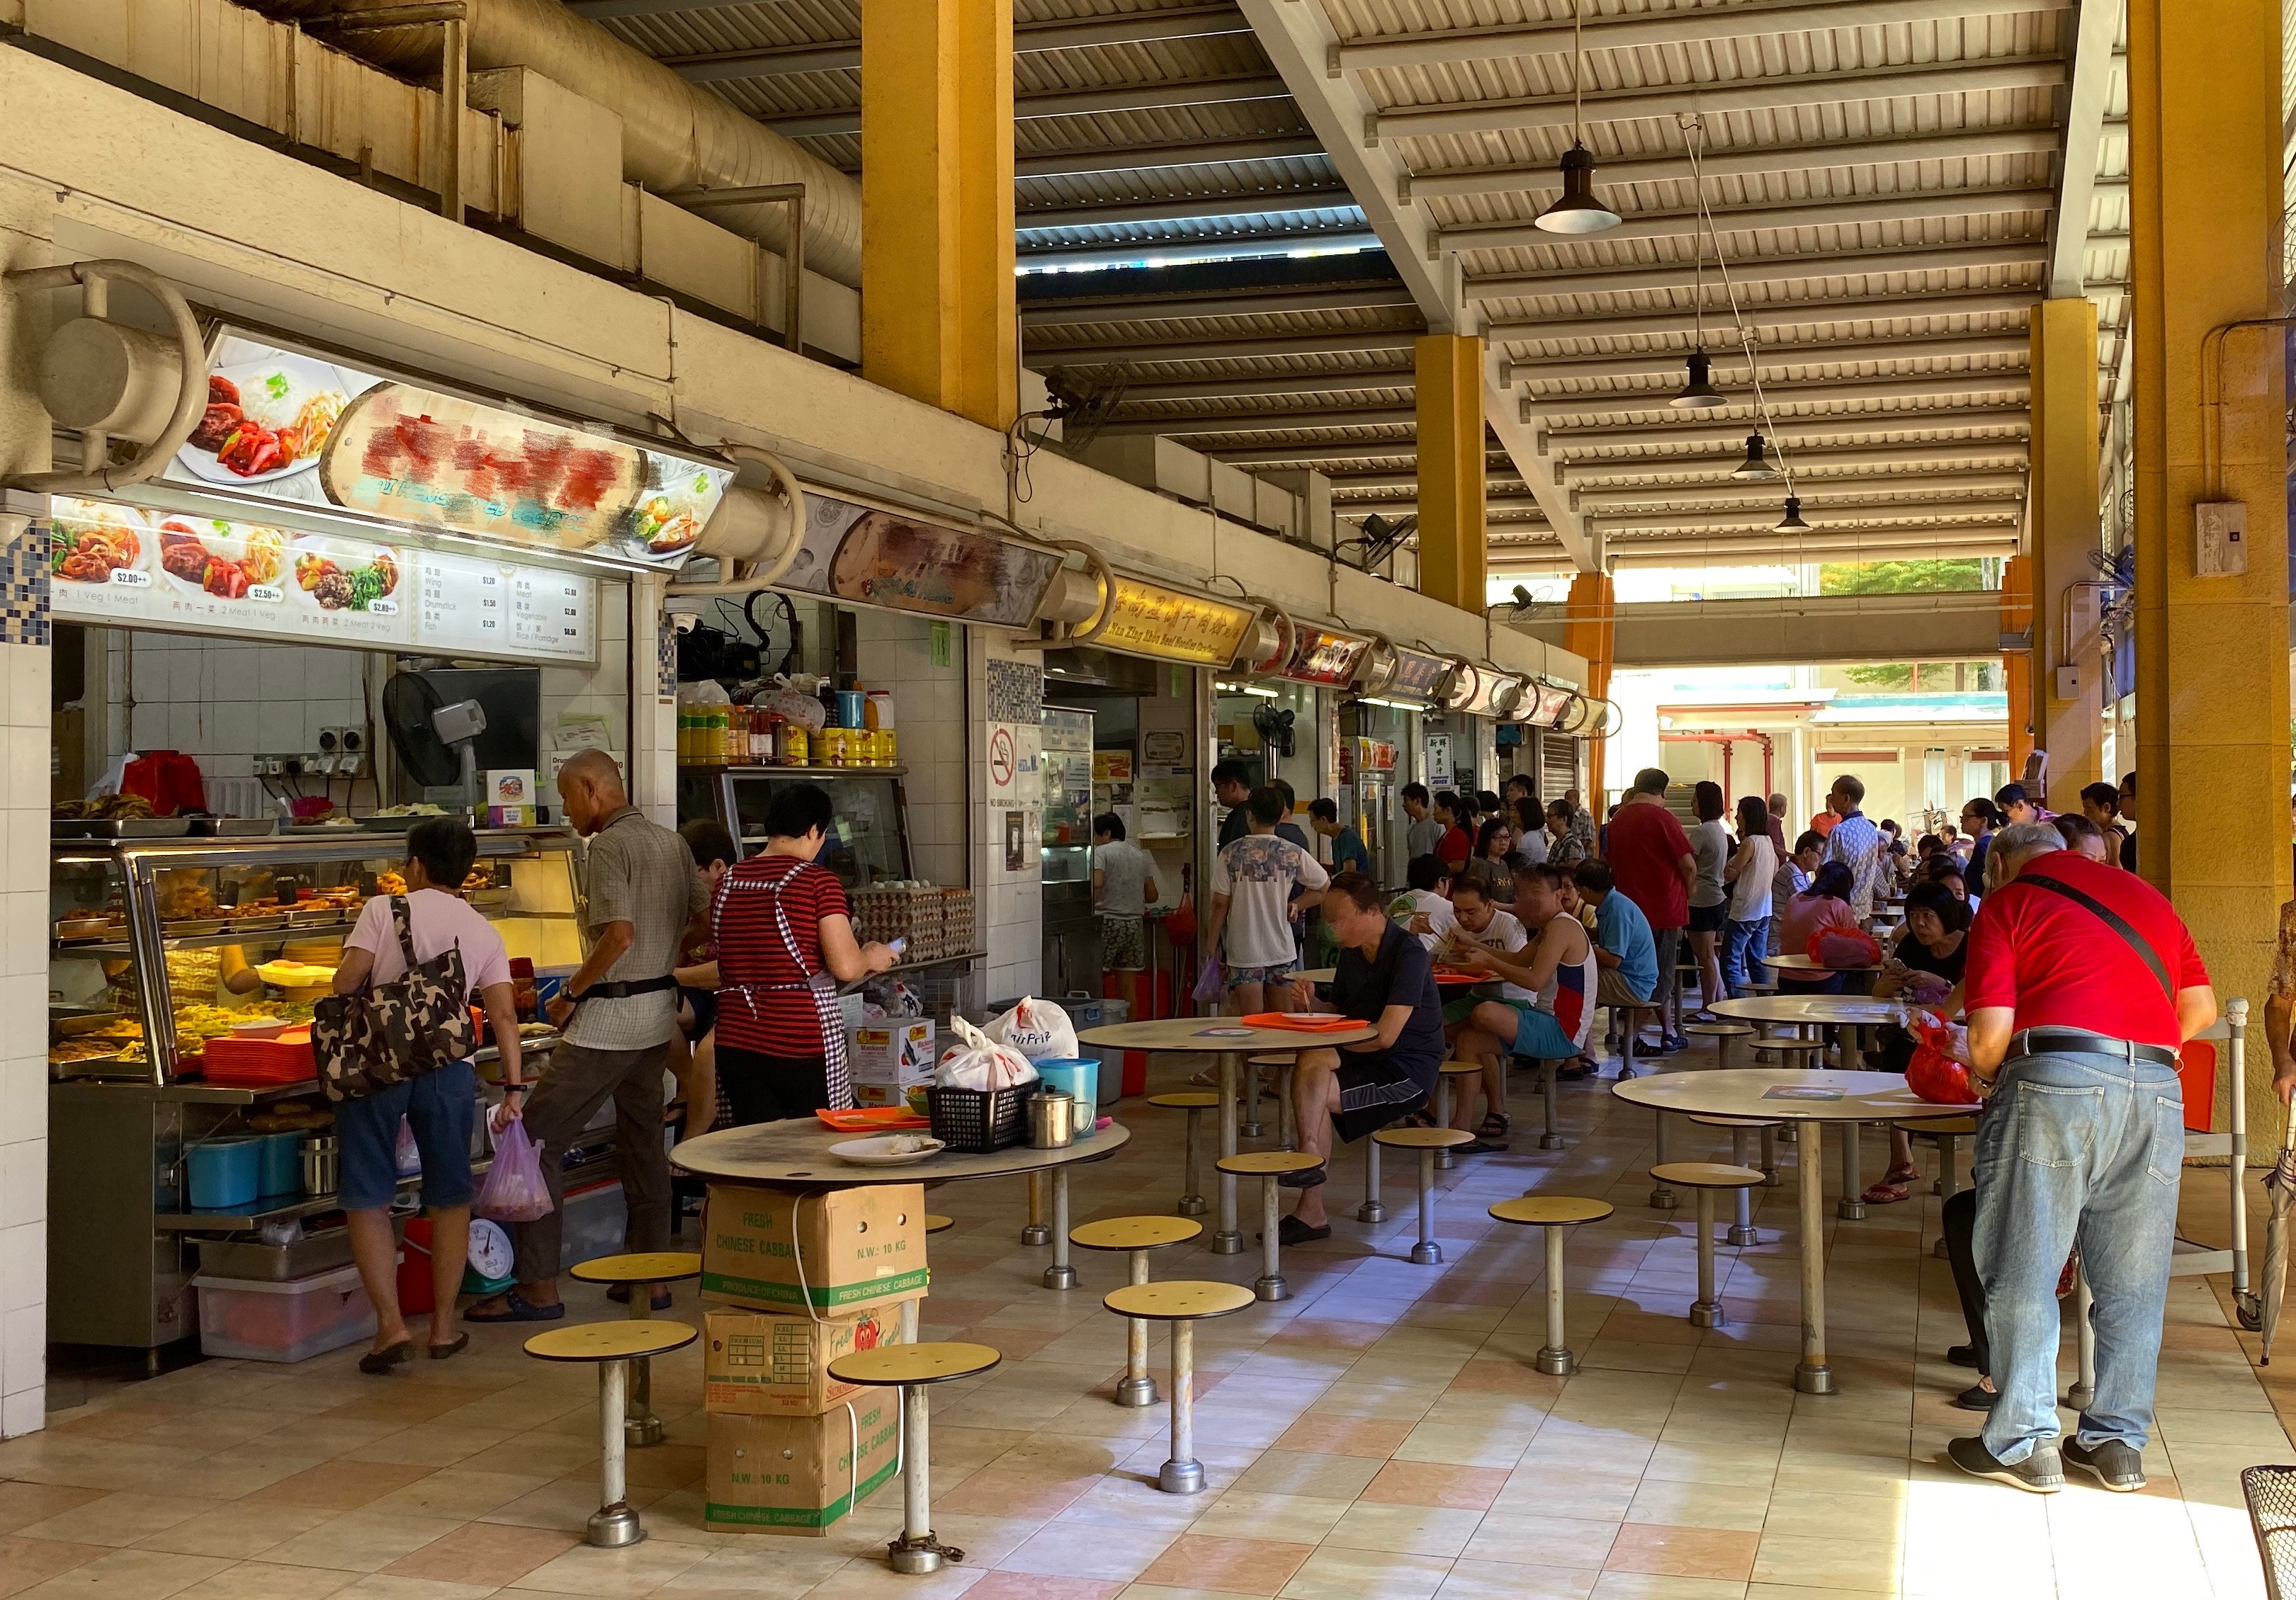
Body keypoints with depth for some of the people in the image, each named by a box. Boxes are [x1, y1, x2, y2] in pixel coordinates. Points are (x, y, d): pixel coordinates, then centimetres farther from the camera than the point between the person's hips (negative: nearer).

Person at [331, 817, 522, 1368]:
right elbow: (504, 1015, 3)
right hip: (449, 1068, 2)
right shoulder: (483, 932, 10)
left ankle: (391, 1324, 0)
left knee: (367, 1200, 7)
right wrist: (514, 1086, 3)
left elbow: (346, 982, -8)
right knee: (450, 1200, 14)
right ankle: (443, 1327, 19)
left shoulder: (383, 910, 1)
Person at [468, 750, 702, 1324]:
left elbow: (620, 934, -25)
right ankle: (650, 1273, 22)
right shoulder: (673, 843, 11)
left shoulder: (609, 847, -14)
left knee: (537, 1136, -4)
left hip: (609, 1017, -9)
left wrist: (571, 992, -15)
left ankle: (538, 1287, -4)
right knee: (644, 1141, 16)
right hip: (659, 1011, 9)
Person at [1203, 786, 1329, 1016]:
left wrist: (1211, 946, 4)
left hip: (1243, 952, -1)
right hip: (1282, 951, 1)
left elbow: (1220, 904, -5)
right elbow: (1325, 886, 7)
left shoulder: (1230, 854, -6)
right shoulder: (1293, 854, -2)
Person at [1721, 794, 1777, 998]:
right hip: (1764, 911, 9)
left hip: (1745, 912, -9)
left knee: (1730, 962, -5)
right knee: (1758, 961, 14)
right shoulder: (1768, 842, 9)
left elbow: (1729, 875, -12)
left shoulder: (1749, 843, -16)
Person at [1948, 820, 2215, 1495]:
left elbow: (1990, 1036, -2)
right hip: (2158, 1084, 5)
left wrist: (1987, 1075, 17)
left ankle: (2024, 1443, 9)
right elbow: (2201, 1007, 21)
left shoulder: (2007, 903, 7)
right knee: (2132, 1281, 13)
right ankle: (2118, 1441, 20)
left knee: (2022, 1270, 5)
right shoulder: (2146, 894, 23)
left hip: (2057, 1081, -5)